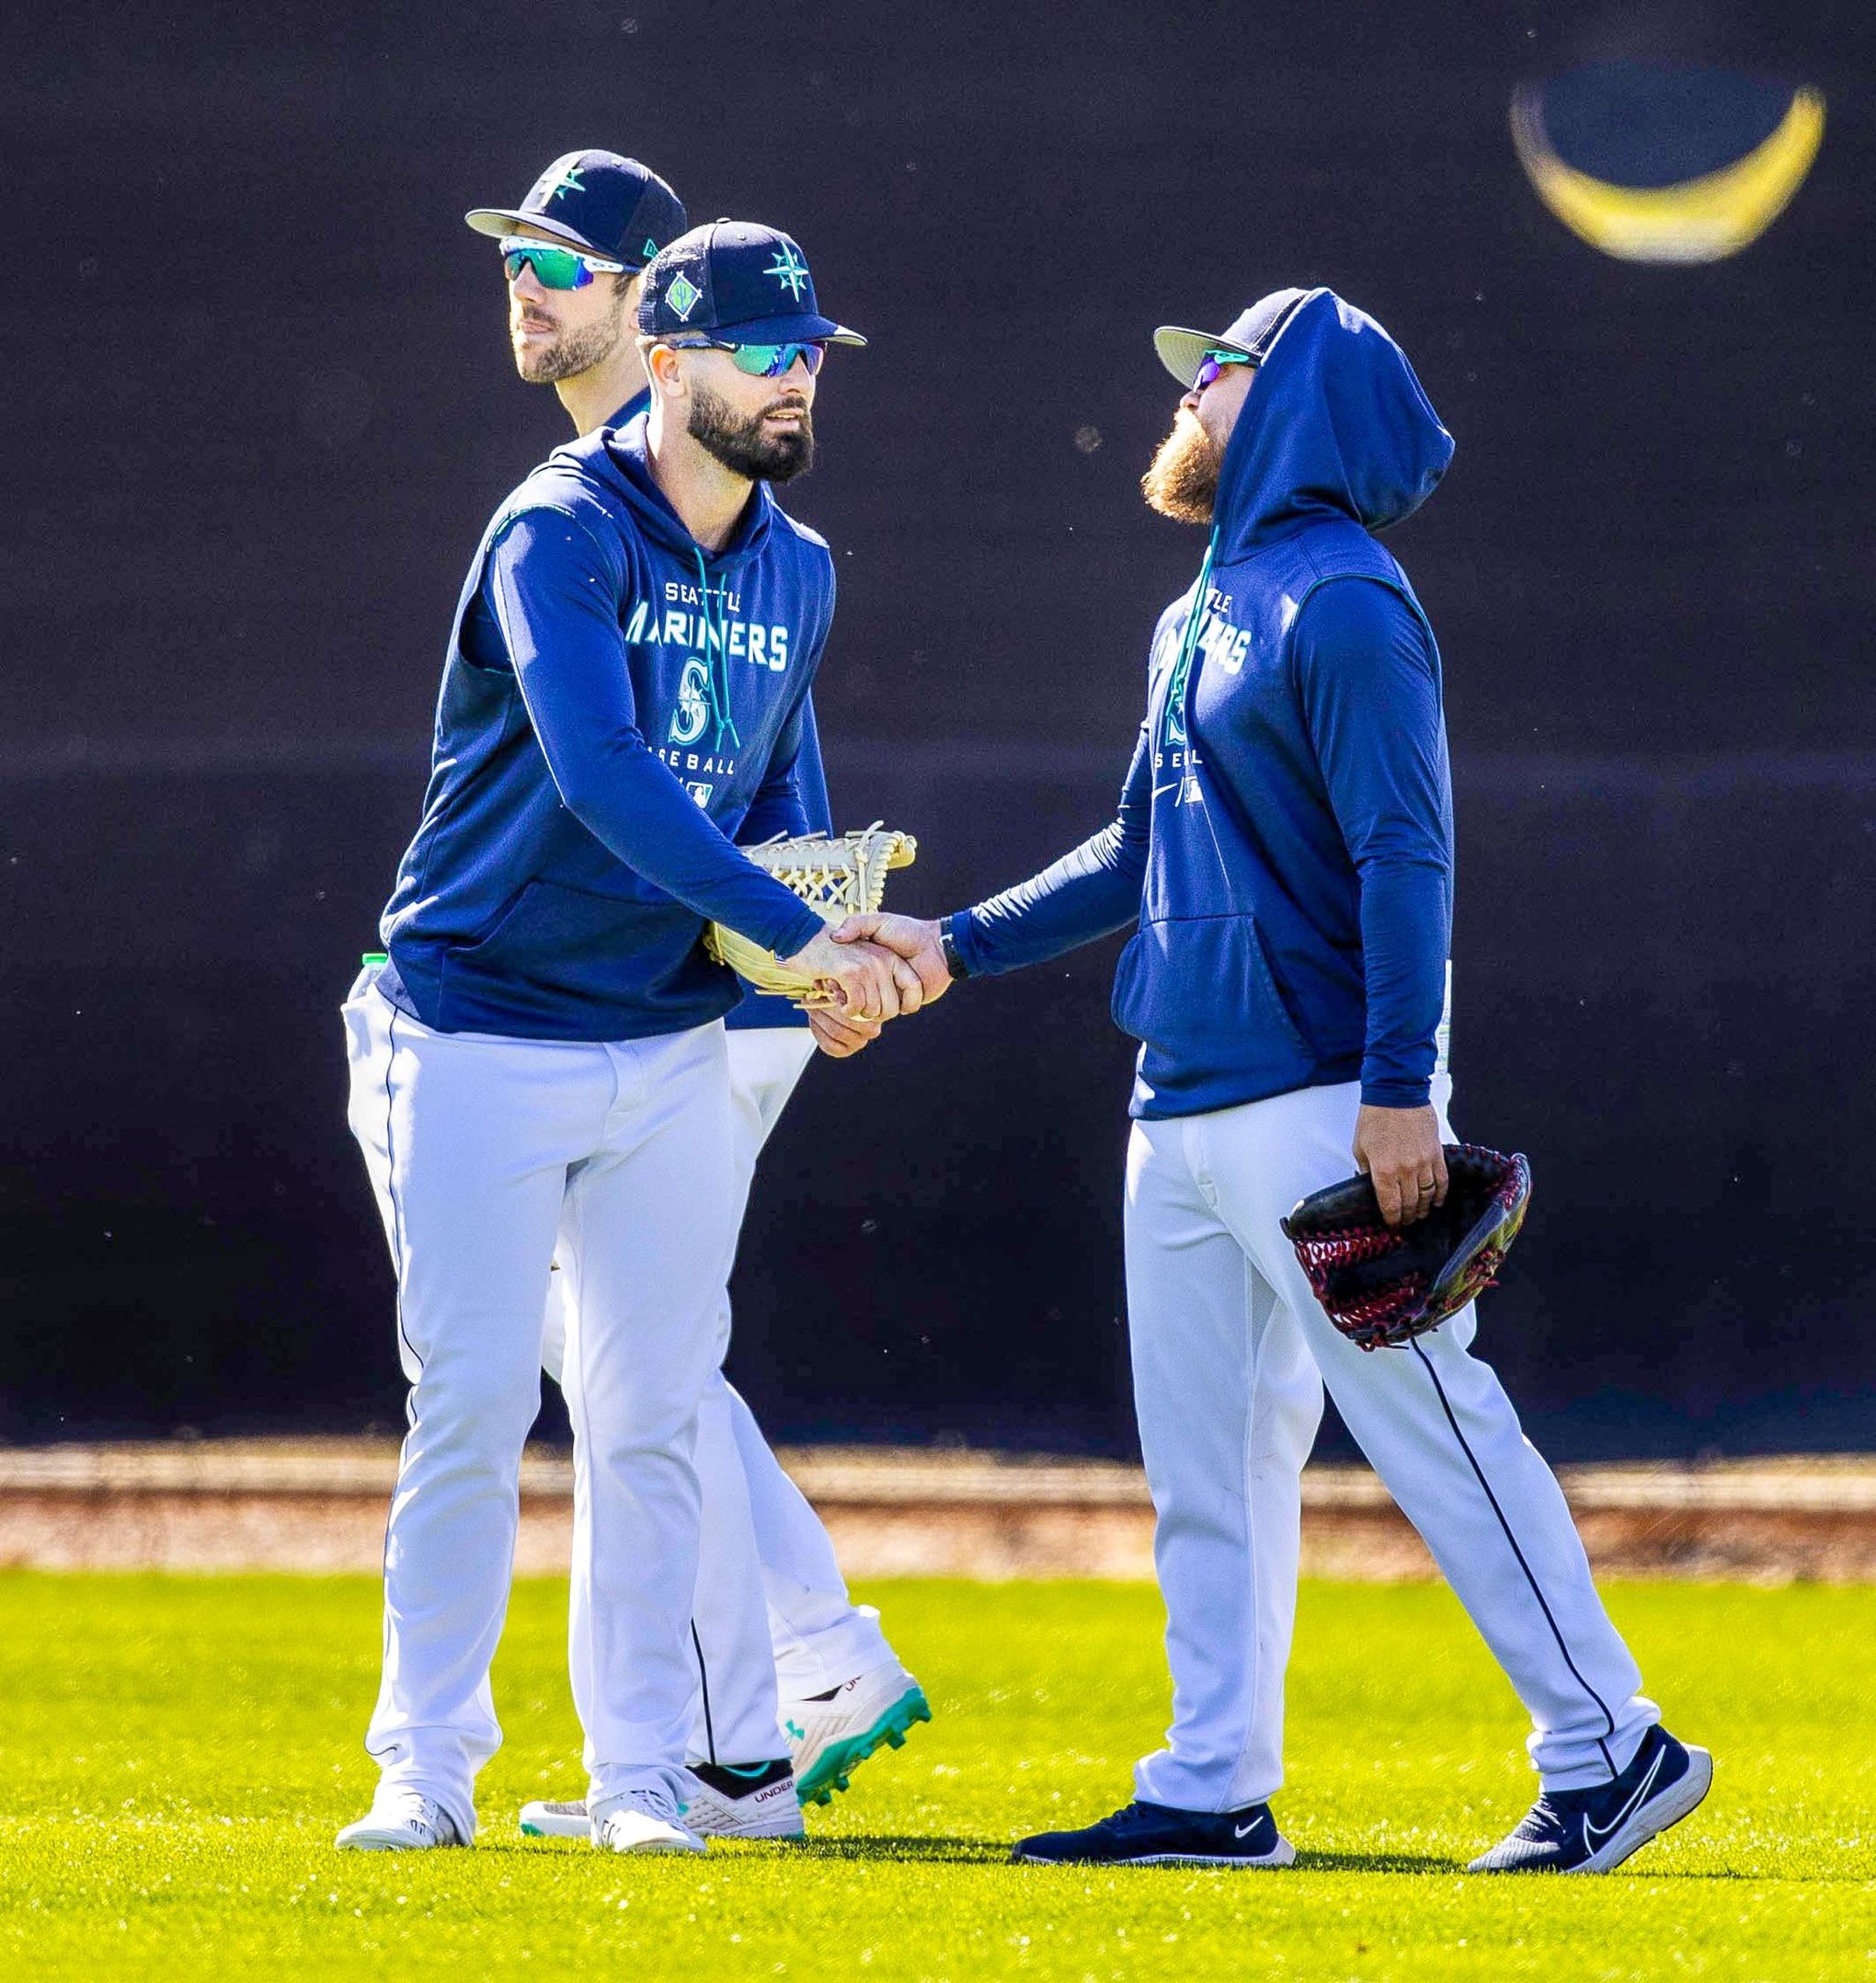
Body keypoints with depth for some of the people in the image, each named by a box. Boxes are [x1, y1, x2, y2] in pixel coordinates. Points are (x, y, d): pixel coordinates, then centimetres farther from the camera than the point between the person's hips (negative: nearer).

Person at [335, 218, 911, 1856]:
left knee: (651, 1426, 3)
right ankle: (427, 1770, 5)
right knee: (470, 1411, -4)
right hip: (479, 1034, -5)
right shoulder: (561, 534, -14)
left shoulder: (799, 575, 8)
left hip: (669, 1049, 5)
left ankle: (641, 1778, 7)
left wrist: (826, 948, 1)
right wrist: (796, 934, -29)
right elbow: (601, 770, -27)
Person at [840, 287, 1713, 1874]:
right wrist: (957, 948, 23)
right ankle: (1216, 1788, 13)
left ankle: (1612, 1747, -9)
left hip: (1317, 1102, -10)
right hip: (1183, 1113, 10)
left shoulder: (1344, 602, -11)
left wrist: (1401, 1089, -24)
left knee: (1432, 1428, -11)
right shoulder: (1204, 613, 18)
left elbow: (1405, 856, -17)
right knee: (1205, 1462, 9)